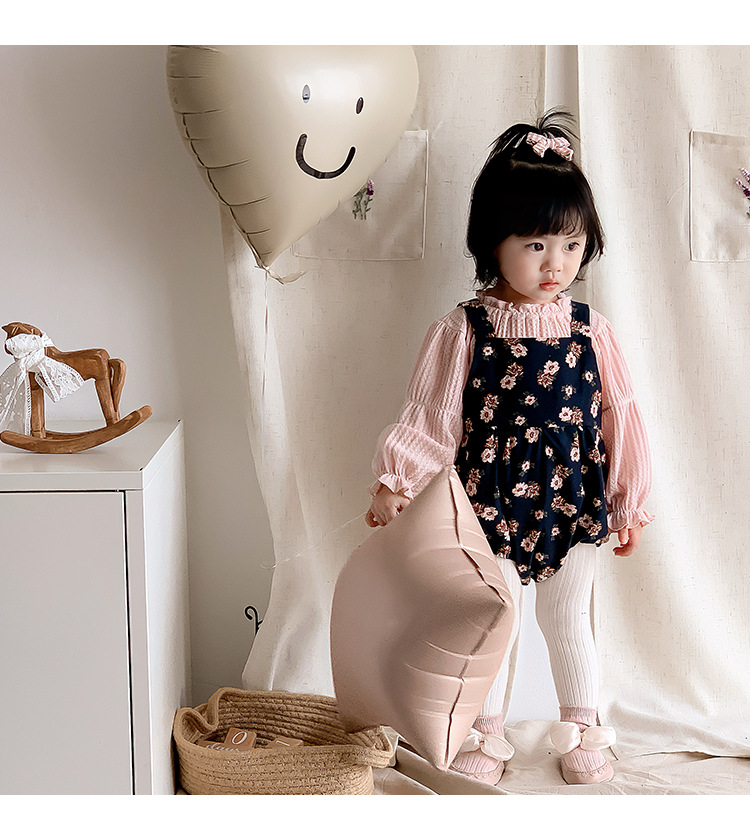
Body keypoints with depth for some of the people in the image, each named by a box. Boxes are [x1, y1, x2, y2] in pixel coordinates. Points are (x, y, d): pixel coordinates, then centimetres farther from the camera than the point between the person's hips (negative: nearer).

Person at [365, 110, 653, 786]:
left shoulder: (590, 330, -4)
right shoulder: (463, 332, -10)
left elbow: (620, 418, 2)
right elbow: (431, 417, -6)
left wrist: (631, 503, 5)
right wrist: (395, 483, -14)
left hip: (573, 506, 2)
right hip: (491, 507, -1)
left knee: (569, 624, 16)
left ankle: (583, 732, 35)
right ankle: (486, 735, 31)